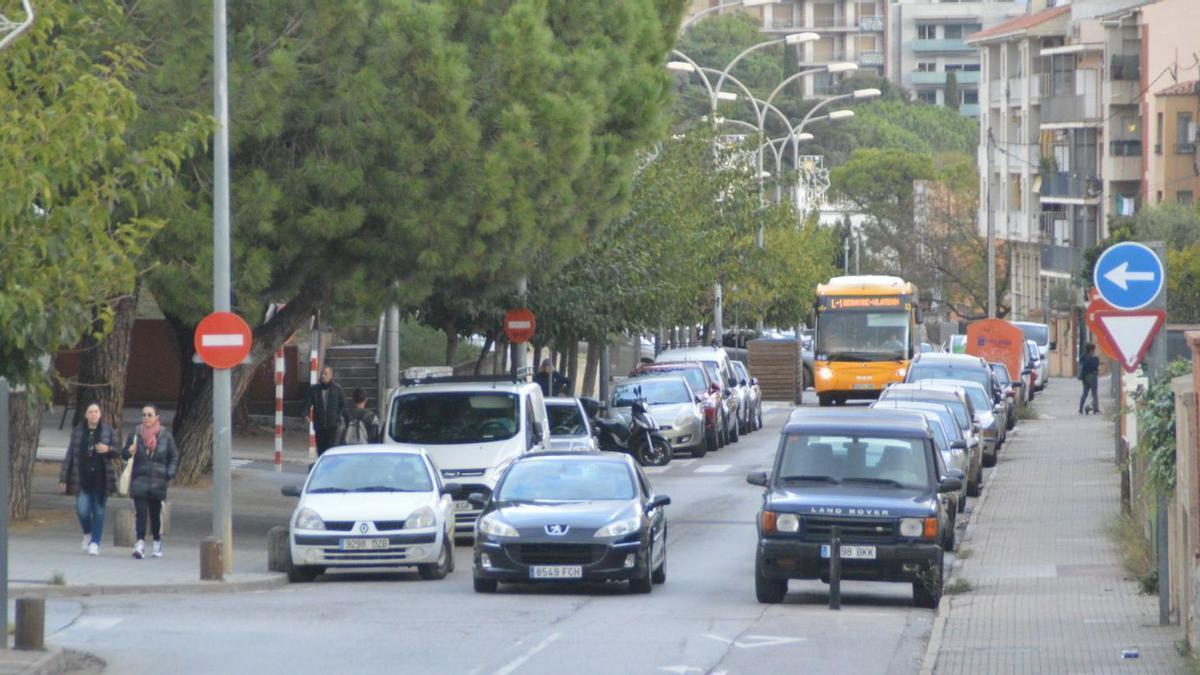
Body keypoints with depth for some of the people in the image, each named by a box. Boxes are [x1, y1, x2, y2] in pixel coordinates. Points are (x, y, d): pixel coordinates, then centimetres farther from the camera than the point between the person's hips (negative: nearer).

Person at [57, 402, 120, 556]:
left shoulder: (108, 431, 4)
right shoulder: (78, 432, 5)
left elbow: (117, 454, 6)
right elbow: (69, 456, 8)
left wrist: (108, 449, -19)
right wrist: (63, 479, 6)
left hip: (101, 478, 0)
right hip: (83, 478, 0)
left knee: (99, 511, 1)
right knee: (82, 509, -10)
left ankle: (95, 543, 9)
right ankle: (87, 533, 19)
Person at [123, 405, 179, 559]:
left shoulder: (166, 436, 3)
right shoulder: (135, 435, 5)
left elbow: (174, 457, 9)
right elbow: (125, 454, 11)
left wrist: (170, 474, -4)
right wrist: (129, 452, -13)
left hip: (158, 482, 0)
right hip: (139, 481, 0)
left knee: (156, 513, 7)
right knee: (140, 512, -11)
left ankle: (157, 542, 25)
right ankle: (140, 543, -17)